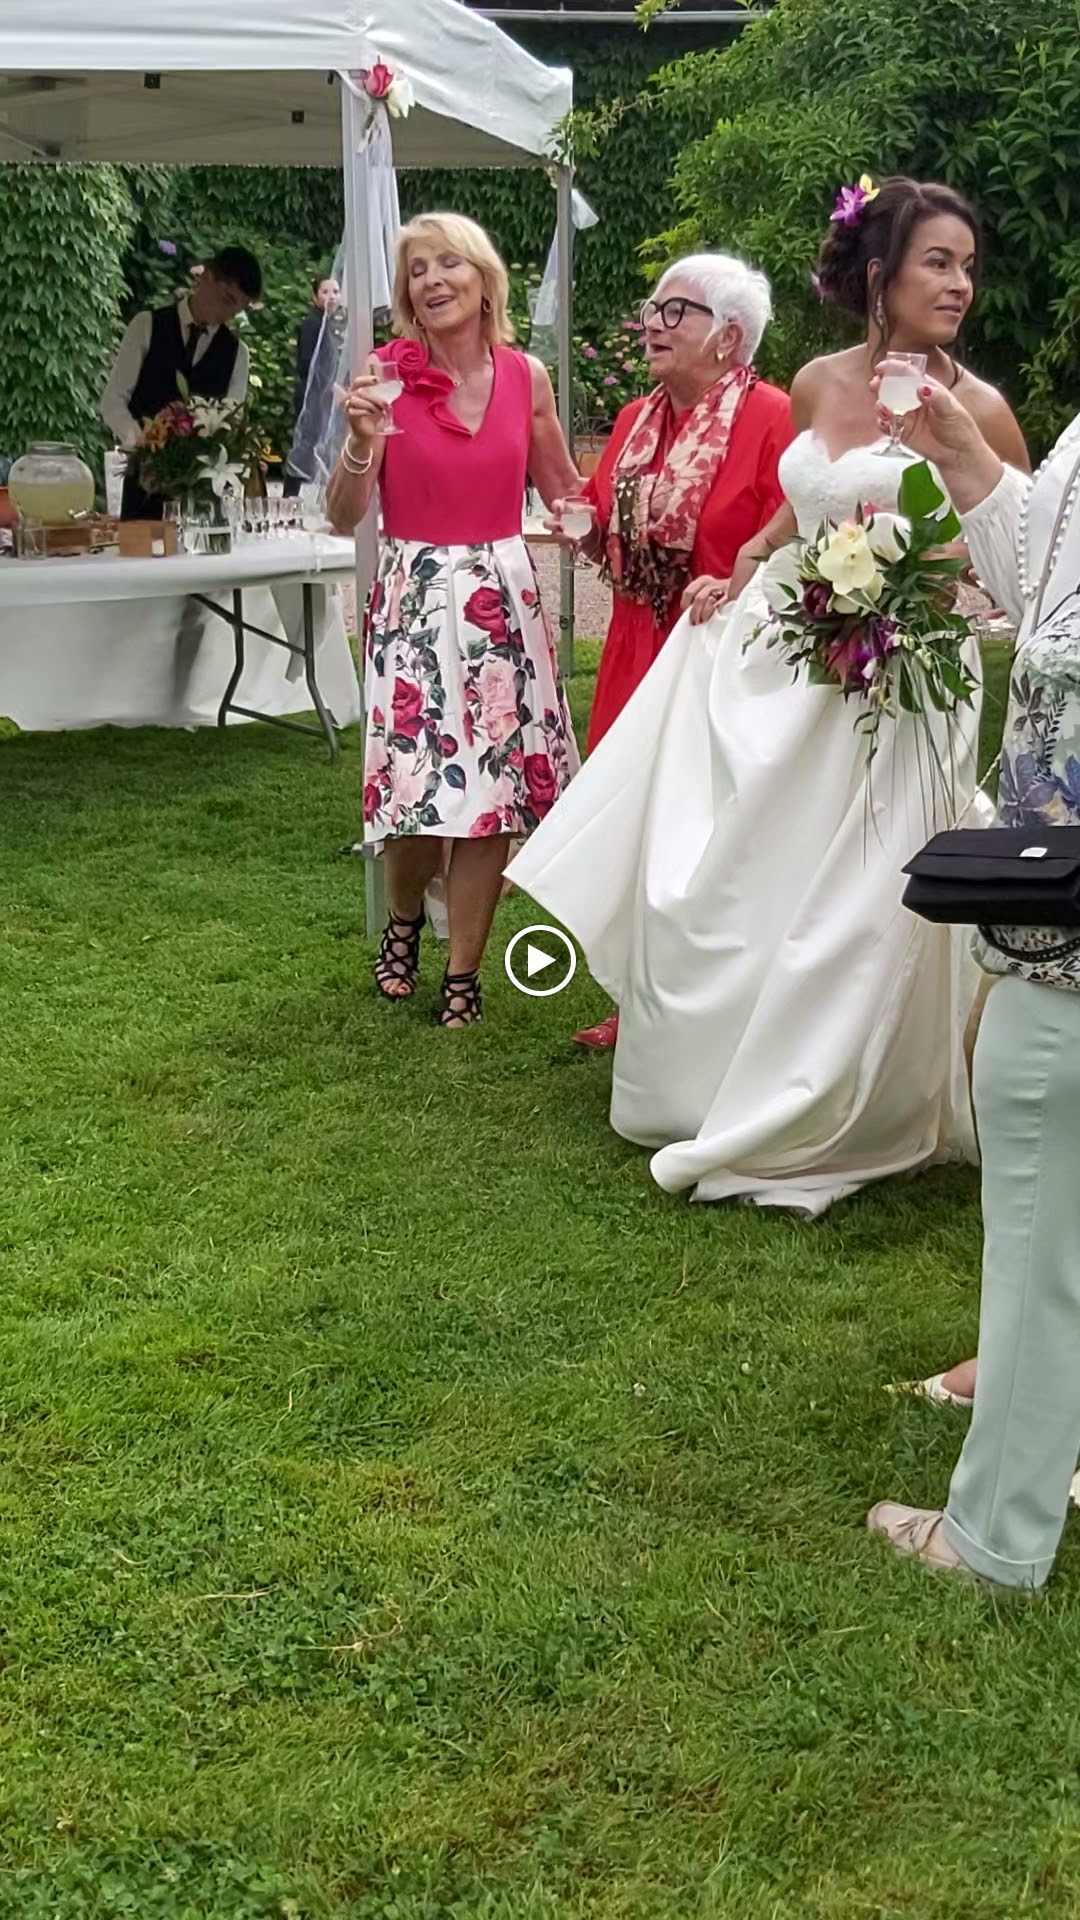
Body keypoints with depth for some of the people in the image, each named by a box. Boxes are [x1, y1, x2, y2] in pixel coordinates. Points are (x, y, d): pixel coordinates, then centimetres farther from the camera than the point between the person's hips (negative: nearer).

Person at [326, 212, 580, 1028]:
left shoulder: (526, 377, 3)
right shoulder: (387, 375, -4)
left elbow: (564, 489, 17)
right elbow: (344, 516, -6)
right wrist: (363, 442, -23)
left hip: (503, 596, 2)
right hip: (415, 595, -2)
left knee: (492, 782, 3)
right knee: (418, 783, -3)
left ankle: (464, 974, 17)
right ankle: (405, 917, 30)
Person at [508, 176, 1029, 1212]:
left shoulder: (975, 409, -8)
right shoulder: (817, 385, 6)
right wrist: (737, 576, 9)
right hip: (778, 663, 6)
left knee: (846, 909, -2)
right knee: (713, 885, 10)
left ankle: (814, 1123, 18)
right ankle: (708, 1082, 32)